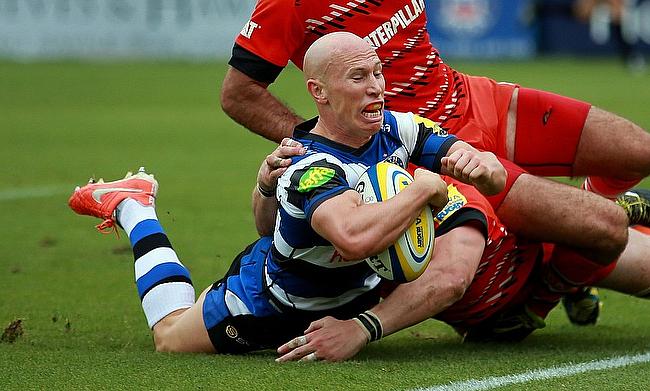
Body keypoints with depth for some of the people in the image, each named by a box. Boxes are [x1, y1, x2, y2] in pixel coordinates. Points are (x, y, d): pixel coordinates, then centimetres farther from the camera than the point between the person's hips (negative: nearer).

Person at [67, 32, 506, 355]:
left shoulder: (397, 129, -24)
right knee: (170, 336, 18)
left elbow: (496, 179, -21)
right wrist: (424, 186, -49)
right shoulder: (309, 170, -43)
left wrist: (482, 165, -45)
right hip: (271, 304, -6)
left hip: (353, 290, 6)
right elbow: (355, 239, -62)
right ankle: (132, 205, 35)